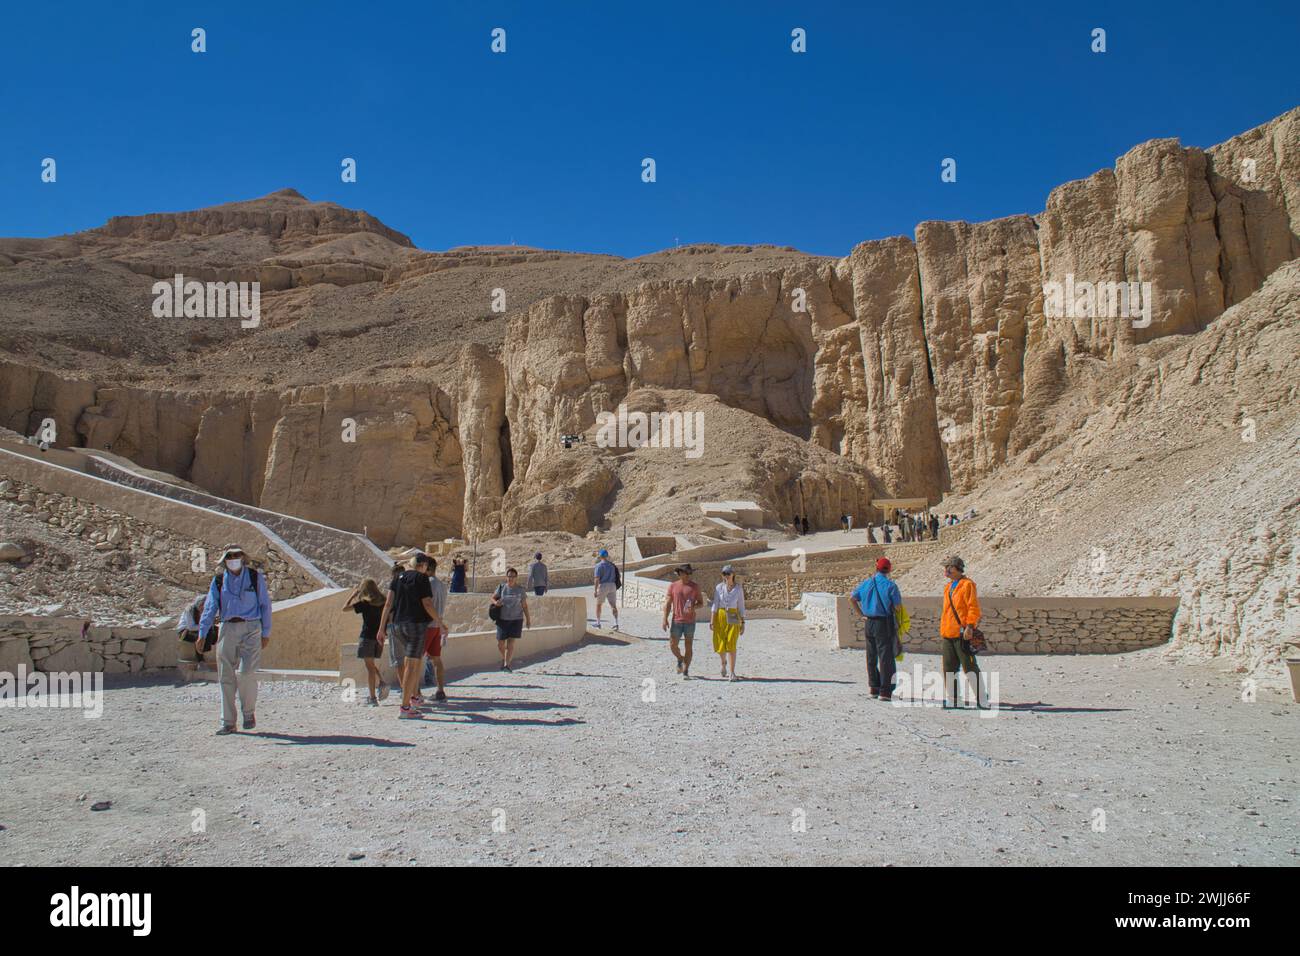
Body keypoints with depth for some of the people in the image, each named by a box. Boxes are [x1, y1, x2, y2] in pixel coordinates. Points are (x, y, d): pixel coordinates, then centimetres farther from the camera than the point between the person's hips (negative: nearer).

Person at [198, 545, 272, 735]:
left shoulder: (255, 577, 5)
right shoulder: (218, 580, 10)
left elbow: (265, 605, 7)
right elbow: (210, 607, 6)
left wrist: (266, 633, 3)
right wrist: (202, 633, -5)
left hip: (251, 628, -3)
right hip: (227, 628, 3)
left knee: (246, 671, -15)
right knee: (226, 676, 3)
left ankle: (249, 712, 7)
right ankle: (227, 722, 11)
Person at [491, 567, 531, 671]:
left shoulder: (520, 590, 2)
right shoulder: (501, 588, 1)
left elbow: (524, 606, 6)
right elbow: (493, 598, 11)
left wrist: (528, 619, 5)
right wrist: (495, 602, -13)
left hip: (516, 619, -1)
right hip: (502, 619, 1)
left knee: (511, 643, -9)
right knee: (500, 644, 5)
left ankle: (507, 664, -4)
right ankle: (504, 658, 34)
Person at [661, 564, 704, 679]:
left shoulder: (695, 587, 2)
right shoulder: (673, 586, 3)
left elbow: (701, 603, 7)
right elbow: (668, 603, 3)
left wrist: (693, 607, -15)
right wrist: (665, 619, -5)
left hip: (690, 622, -1)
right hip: (676, 621, 1)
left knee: (689, 646, 0)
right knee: (672, 645, 0)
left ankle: (685, 671, 8)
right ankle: (680, 659, 31)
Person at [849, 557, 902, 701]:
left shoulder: (866, 583, 5)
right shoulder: (890, 585, -11)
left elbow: (852, 598, 11)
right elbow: (897, 606, -10)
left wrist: (860, 613, 14)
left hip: (869, 623, 5)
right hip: (885, 623, -5)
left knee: (871, 657, 14)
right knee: (885, 657, -1)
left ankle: (874, 688, 19)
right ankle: (885, 691, -2)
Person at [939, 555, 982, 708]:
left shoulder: (967, 584, -8)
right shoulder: (948, 586, 18)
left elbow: (973, 608, -14)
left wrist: (969, 626, -21)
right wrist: (942, 630, 20)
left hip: (962, 634, -8)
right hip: (948, 634, 8)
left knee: (969, 667, -4)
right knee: (949, 667, 9)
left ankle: (980, 698, 4)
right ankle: (952, 697, 16)